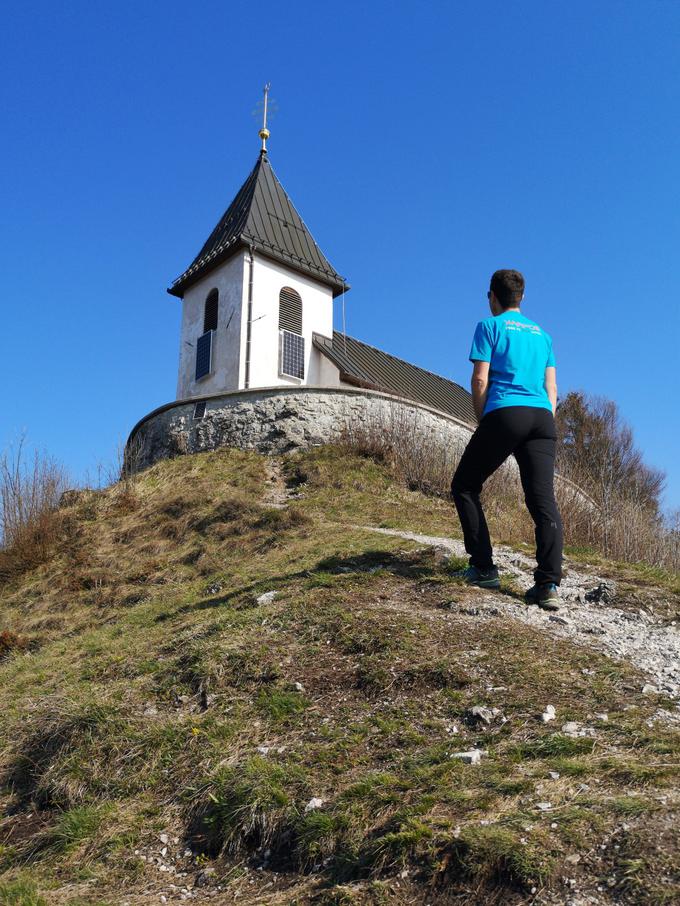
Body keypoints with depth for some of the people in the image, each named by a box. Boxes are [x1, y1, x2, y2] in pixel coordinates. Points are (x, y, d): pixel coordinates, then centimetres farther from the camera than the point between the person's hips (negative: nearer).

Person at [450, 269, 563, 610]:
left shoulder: (489, 326, 9)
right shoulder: (542, 333, 26)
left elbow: (480, 380, -1)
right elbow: (551, 388, 20)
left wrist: (482, 422, 8)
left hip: (505, 414, -5)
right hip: (543, 417, 5)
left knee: (464, 486, 9)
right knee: (543, 500, -4)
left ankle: (484, 569, 3)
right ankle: (548, 585, -16)